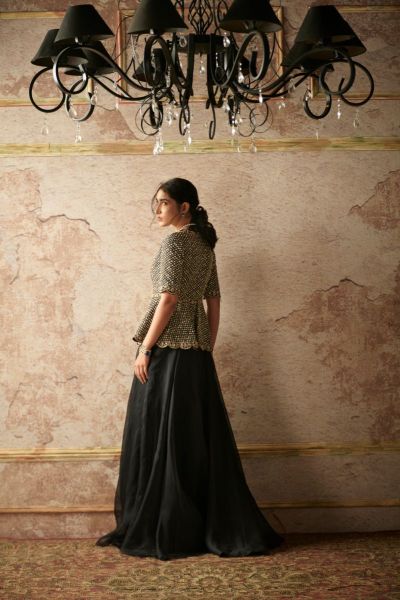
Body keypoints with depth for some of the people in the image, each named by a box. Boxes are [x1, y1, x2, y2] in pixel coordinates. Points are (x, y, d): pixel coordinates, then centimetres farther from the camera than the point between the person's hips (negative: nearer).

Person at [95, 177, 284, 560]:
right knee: (200, 438, 10)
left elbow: (168, 299, -17)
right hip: (197, 348, 9)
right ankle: (223, 529, 14)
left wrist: (144, 348, -14)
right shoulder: (205, 245, 16)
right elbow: (214, 302, 17)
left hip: (168, 346, -9)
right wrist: (207, 351, 20)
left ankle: (166, 533, 4)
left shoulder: (175, 242, -9)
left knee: (162, 435, -2)